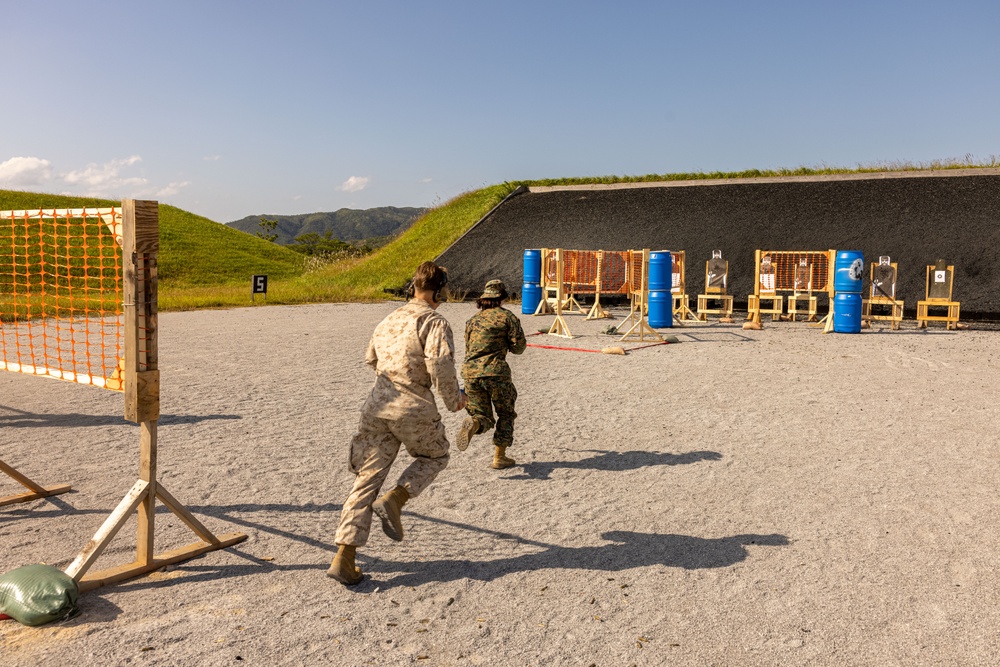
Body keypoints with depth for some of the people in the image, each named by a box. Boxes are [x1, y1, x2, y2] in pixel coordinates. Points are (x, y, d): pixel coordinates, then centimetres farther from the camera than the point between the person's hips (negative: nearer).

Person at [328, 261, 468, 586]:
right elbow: (440, 363, -21)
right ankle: (393, 500, 1)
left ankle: (343, 558, 4)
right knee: (435, 456, 24)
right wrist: (453, 398, -6)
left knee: (367, 479, 8)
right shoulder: (434, 321, -6)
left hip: (377, 405, 6)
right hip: (414, 409, -5)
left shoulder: (389, 319, 16)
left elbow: (371, 358, 28)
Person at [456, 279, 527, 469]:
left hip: (470, 371, 4)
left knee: (483, 416, 12)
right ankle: (499, 457, 14)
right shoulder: (507, 317, 3)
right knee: (506, 413, 16)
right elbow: (519, 347, 0)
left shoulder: (473, 320, 17)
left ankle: (473, 424, -24)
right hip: (495, 371, -4)